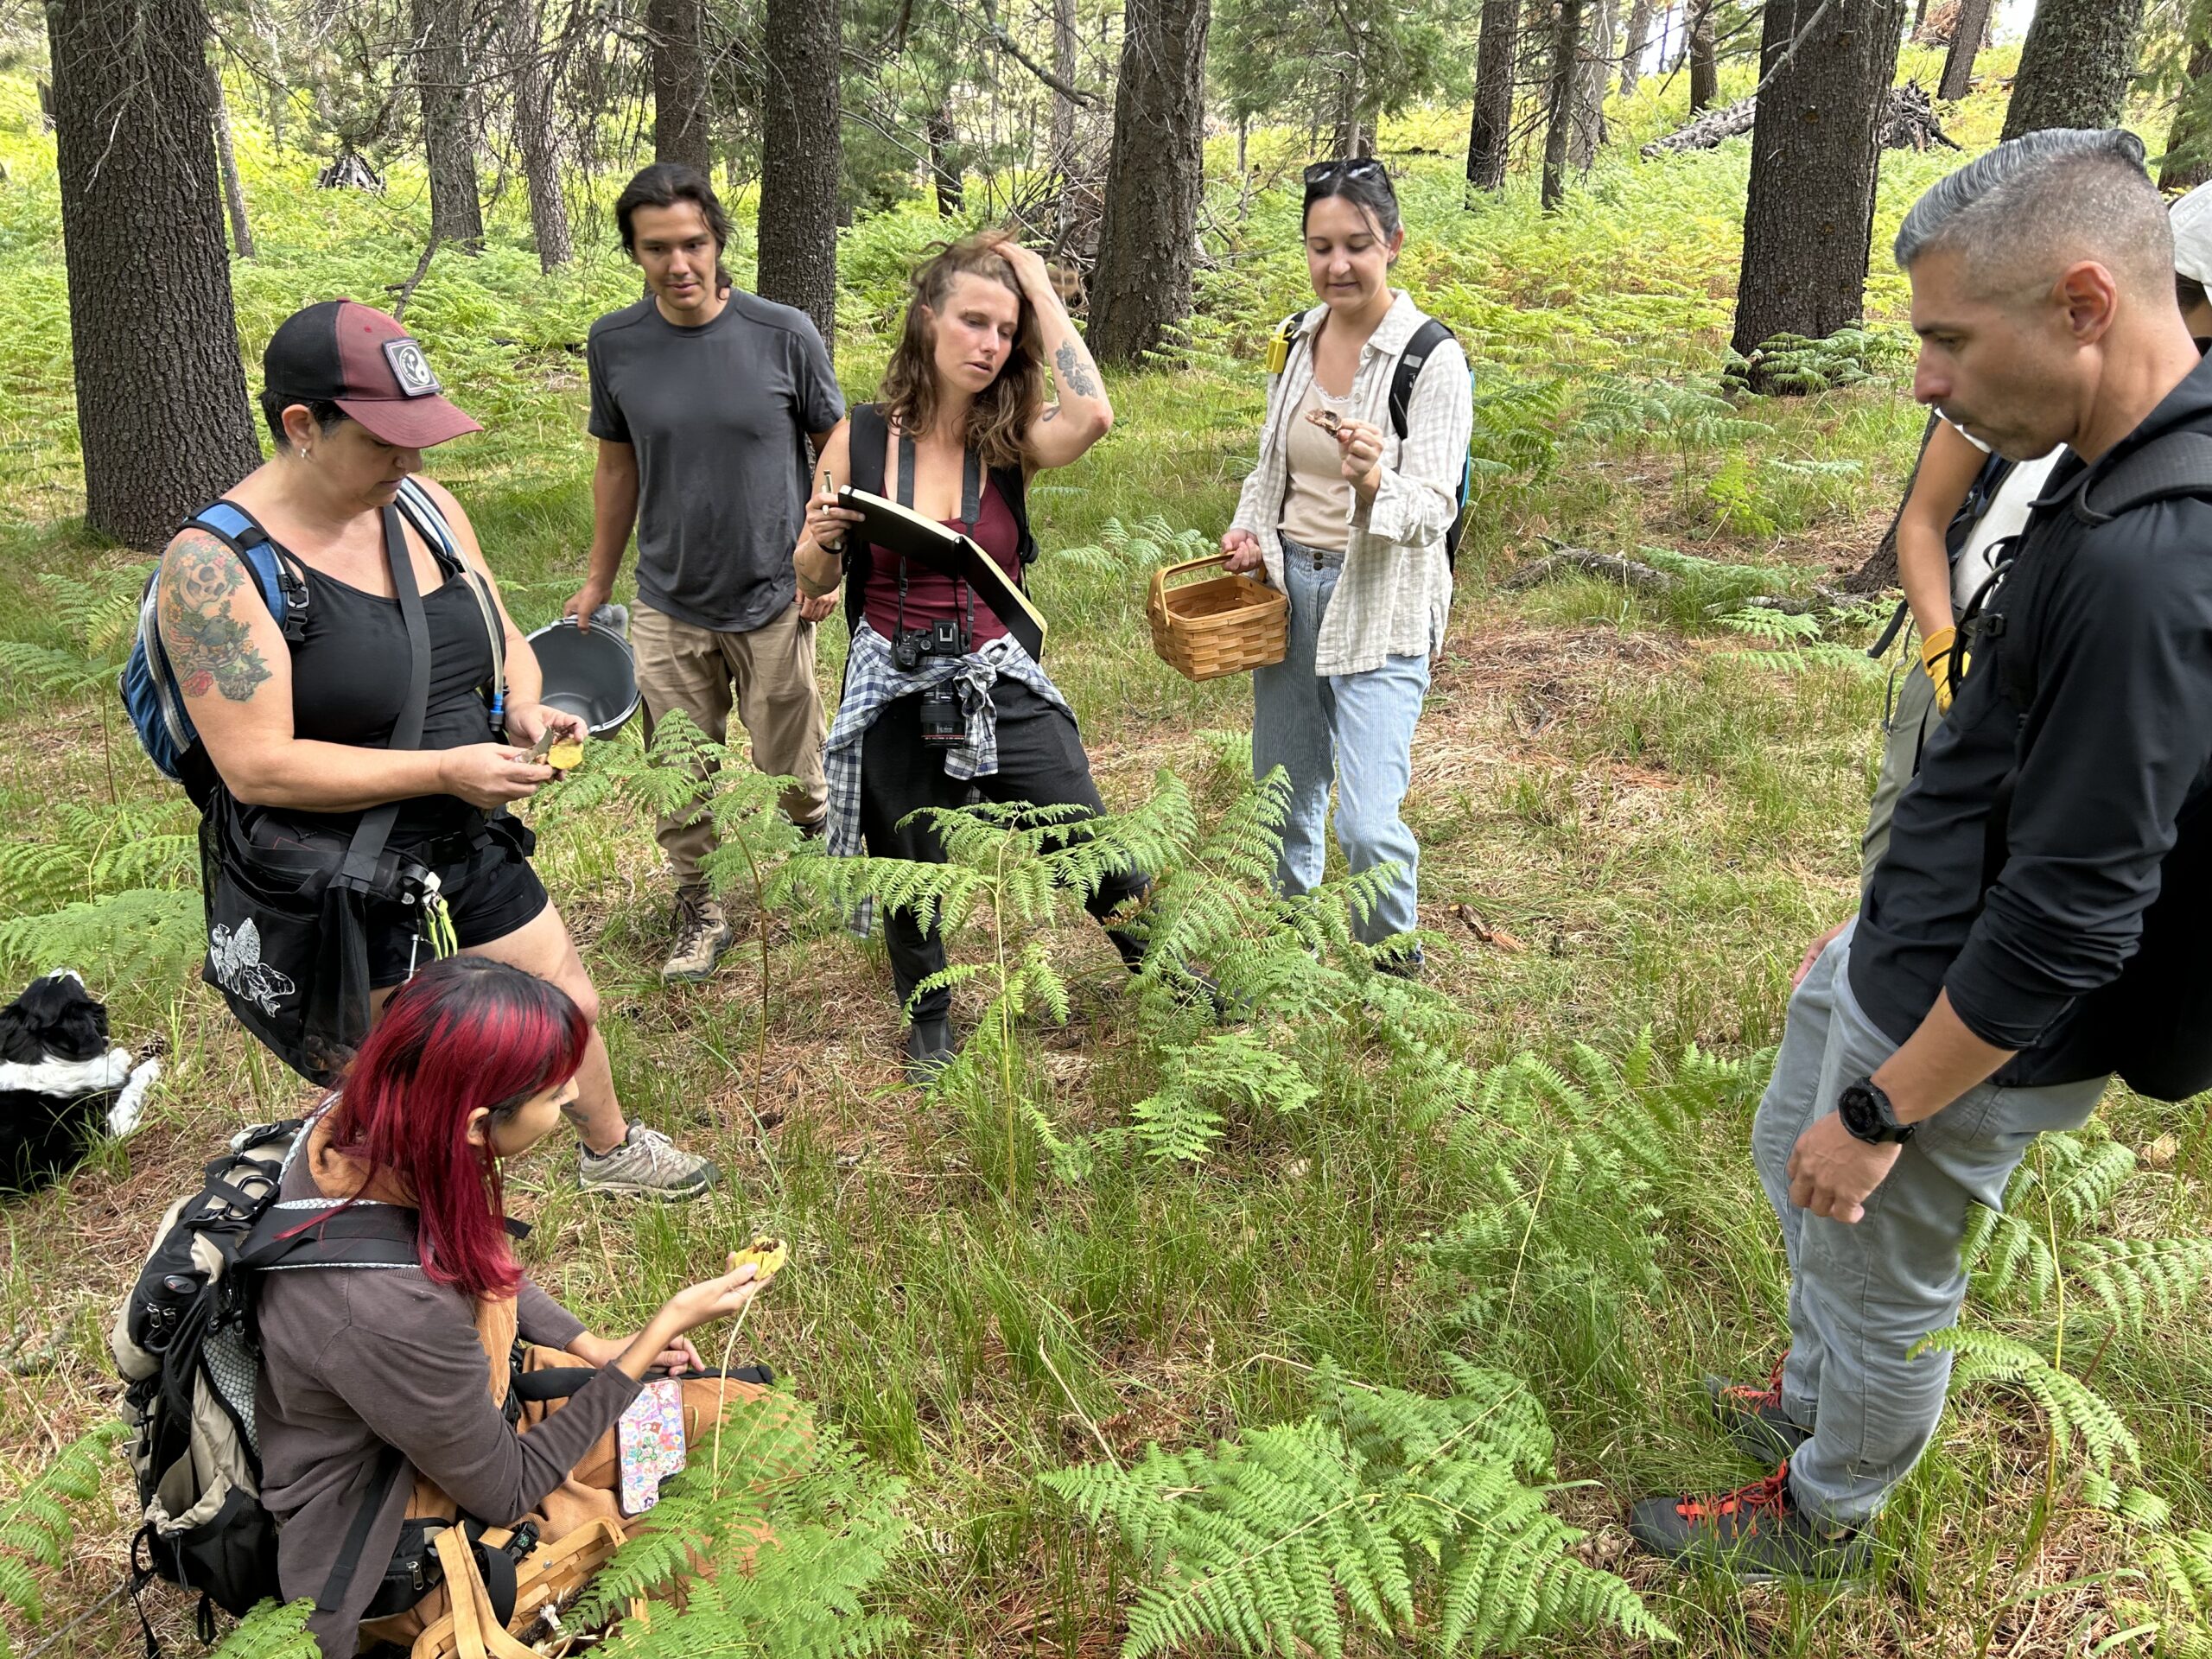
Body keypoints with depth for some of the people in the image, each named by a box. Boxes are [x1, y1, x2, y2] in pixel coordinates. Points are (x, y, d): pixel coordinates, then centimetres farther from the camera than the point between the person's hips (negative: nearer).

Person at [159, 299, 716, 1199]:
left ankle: (610, 1150, 49)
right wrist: (445, 770, -28)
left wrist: (524, 707, -11)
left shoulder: (423, 503, -1)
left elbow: (500, 636, 11)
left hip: (474, 847, 7)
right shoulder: (215, 565, -22)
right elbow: (257, 767, -25)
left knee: (568, 1009, 22)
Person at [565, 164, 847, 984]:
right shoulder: (614, 344, -3)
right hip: (669, 606, 2)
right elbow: (617, 466, 9)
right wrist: (598, 581, 12)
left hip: (773, 601, -2)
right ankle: (699, 911, 27)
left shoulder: (784, 335, -10)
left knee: (792, 773, 9)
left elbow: (836, 449, 0)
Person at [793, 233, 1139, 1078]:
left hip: (1001, 682, 0)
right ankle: (929, 1022, 40)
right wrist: (823, 539, -19)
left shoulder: (1012, 440, -4)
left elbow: (1093, 415, -28)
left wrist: (1042, 292, -16)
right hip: (893, 691, 0)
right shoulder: (860, 438, -4)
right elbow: (814, 581, 5)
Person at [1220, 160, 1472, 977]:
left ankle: (1396, 971, 17)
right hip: (1288, 587, 6)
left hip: (1379, 608, -6)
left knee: (1367, 823, -12)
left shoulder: (1433, 359, -14)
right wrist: (1248, 531, 0)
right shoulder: (1296, 339, 5)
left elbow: (1434, 510, -19)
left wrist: (1374, 480, -39)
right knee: (1283, 804, 16)